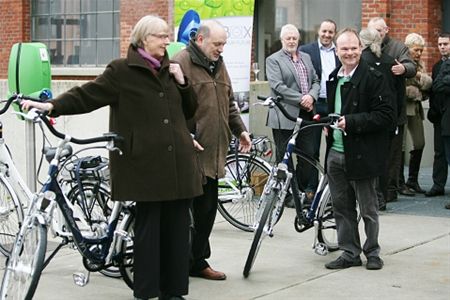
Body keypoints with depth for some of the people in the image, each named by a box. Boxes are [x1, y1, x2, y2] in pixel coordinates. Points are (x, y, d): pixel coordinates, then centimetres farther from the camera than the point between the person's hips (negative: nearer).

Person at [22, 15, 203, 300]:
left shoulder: (171, 69, 16)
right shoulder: (122, 70, -1)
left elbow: (191, 110, 21)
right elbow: (87, 95, -8)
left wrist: (183, 82, 4)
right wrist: (52, 106, -21)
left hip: (178, 161, 5)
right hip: (146, 162, -5)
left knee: (177, 226, 6)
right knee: (148, 226, -1)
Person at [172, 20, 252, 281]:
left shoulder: (218, 64, 19)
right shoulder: (181, 63, -8)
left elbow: (229, 103, 27)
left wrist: (240, 129, 18)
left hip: (213, 152, 8)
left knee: (208, 208, 10)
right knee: (199, 207, -6)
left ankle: (198, 261, 20)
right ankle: (195, 261, 4)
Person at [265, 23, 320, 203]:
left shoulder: (306, 58, 17)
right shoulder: (273, 60, -2)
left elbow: (316, 81, 14)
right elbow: (278, 86, -13)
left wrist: (311, 97, -8)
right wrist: (301, 100, -15)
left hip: (305, 115, 5)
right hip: (285, 116, -5)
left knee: (309, 154, 6)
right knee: (285, 158, 1)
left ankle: (306, 191, 17)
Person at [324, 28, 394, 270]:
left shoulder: (373, 78, -10)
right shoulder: (333, 78, 14)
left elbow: (385, 116, -16)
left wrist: (352, 121, -22)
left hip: (361, 155, -7)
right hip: (335, 154, 7)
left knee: (368, 209, 5)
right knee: (341, 207, 12)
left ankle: (372, 252, 20)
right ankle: (349, 253, 22)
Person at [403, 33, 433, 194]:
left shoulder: (419, 64, 16)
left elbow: (428, 83, 4)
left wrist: (419, 75, -14)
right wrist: (418, 93, -9)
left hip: (415, 108, 8)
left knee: (419, 144, 7)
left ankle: (412, 179, 19)